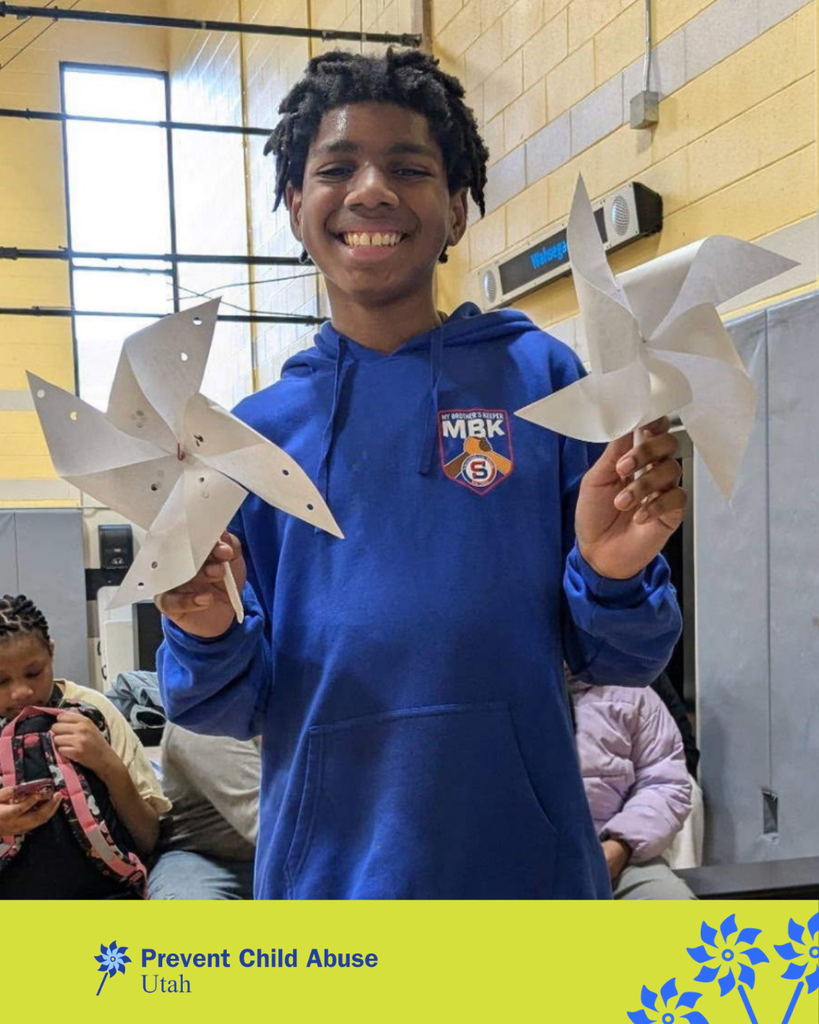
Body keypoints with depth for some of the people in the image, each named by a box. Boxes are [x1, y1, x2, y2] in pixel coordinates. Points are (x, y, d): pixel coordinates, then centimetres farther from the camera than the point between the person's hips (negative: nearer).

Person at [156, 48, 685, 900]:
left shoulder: (538, 376, -5)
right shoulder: (254, 430, 0)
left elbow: (615, 662, -1)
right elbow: (240, 708, 3)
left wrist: (615, 576, -21)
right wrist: (207, 635, -16)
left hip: (525, 863, -1)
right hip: (322, 872, 2)